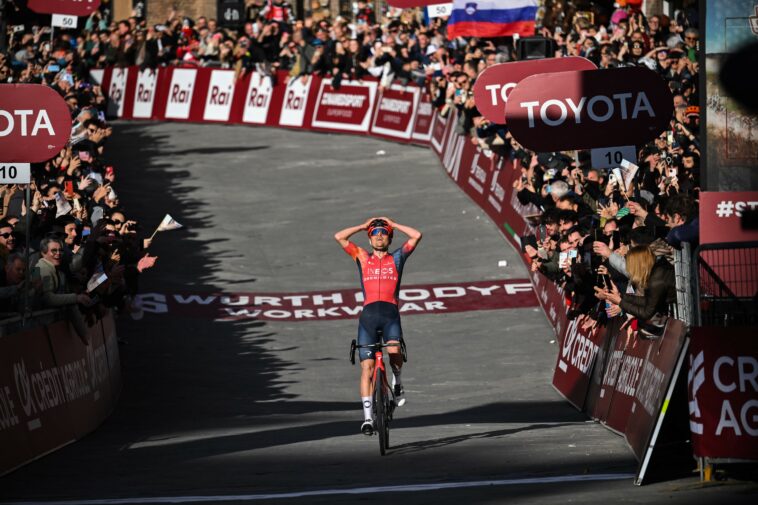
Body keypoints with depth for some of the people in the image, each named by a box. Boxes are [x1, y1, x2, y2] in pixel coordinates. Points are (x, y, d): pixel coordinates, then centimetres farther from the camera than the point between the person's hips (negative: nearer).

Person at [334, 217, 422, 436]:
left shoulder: (397, 258, 17)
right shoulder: (362, 257, 19)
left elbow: (416, 236, 8)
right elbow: (339, 237, 13)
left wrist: (393, 224, 18)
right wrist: (364, 226, 20)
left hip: (390, 313, -1)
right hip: (368, 314, 1)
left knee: (394, 352, -28)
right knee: (367, 366, -6)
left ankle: (397, 381, 5)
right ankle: (368, 416, -4)